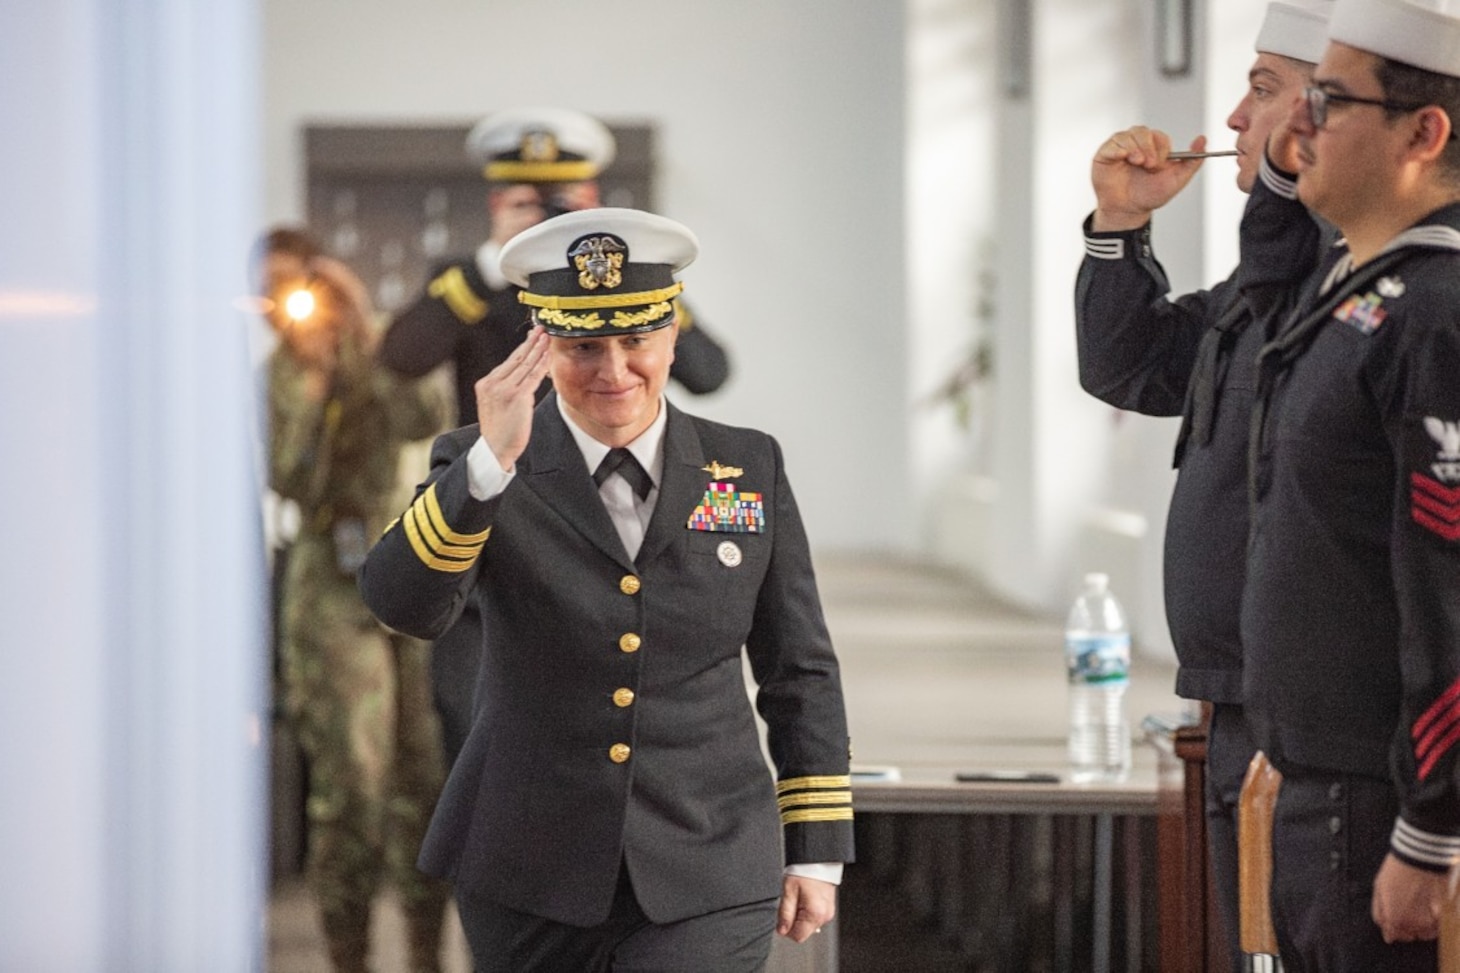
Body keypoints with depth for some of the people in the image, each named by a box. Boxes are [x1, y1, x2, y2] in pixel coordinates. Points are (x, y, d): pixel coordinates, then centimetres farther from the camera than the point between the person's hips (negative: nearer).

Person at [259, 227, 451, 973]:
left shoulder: (378, 367, 8)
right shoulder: (280, 380, 0)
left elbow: (422, 421, -11)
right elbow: (289, 479, -14)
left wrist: (361, 351, -13)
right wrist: (316, 383, -13)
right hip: (337, 589, -3)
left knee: (427, 774, 4)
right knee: (353, 781, -7)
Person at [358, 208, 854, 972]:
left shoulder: (749, 470, 3)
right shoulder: (476, 470, -2)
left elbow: (800, 673, 9)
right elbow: (402, 604, -21)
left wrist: (816, 853, 7)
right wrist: (491, 462, -33)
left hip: (703, 881, 0)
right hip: (531, 878, 0)